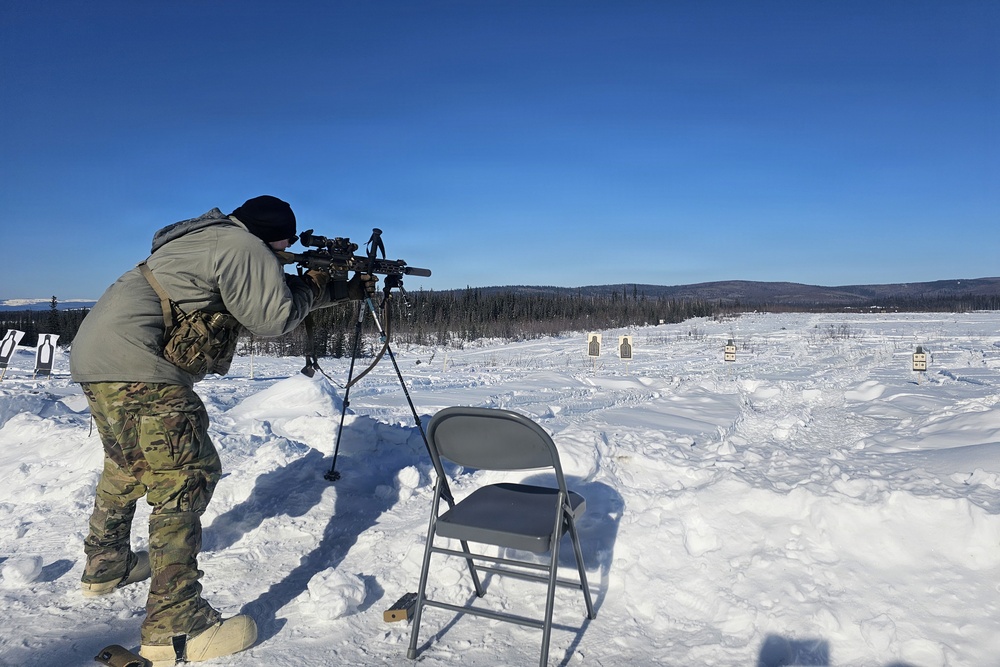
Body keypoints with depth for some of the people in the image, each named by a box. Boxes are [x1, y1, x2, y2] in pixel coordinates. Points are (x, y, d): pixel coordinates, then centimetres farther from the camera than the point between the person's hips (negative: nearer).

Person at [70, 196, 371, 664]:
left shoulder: (209, 239, 23)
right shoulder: (243, 247, -8)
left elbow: (262, 298, 24)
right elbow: (274, 317, -11)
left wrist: (346, 290, 21)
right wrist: (312, 288, 8)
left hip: (92, 356, 11)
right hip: (137, 367, -11)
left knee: (128, 466, 26)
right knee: (185, 478, -11)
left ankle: (105, 567, 44)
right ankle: (175, 628, -9)